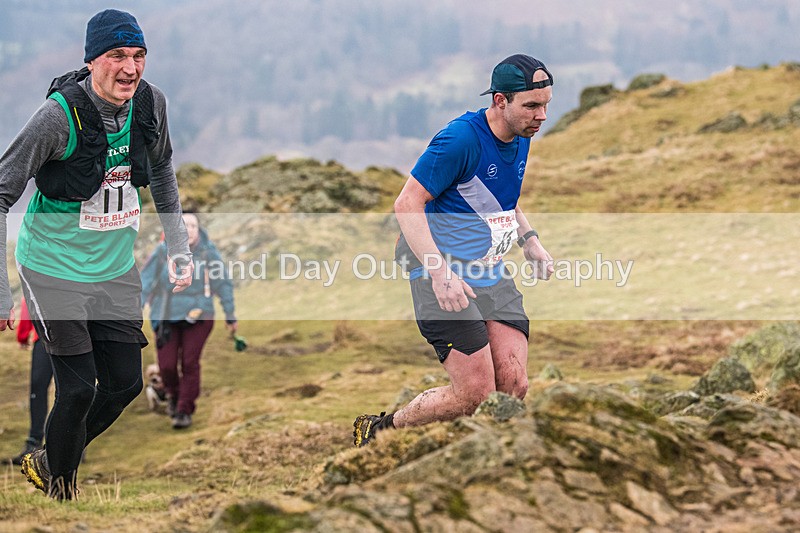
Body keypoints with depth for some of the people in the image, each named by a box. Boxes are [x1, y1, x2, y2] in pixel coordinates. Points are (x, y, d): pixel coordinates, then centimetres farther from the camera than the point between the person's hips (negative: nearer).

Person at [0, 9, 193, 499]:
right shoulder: (60, 115, -24)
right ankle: (59, 493, 13)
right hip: (54, 266, -6)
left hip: (116, 268, 6)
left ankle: (49, 462, 32)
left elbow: (162, 173, 15)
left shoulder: (151, 103, -7)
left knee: (126, 383, 8)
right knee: (79, 390, -10)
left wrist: (180, 248, 14)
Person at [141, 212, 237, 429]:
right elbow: (145, 281, -5)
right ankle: (173, 395, 33)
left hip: (197, 315, -1)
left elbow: (223, 284, 0)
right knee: (167, 365, 0)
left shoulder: (208, 252, -11)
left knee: (190, 363, -9)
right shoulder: (163, 252, -11)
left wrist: (230, 315, 7)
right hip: (167, 316, 1)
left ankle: (185, 410, 5)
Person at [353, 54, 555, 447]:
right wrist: (439, 271, -27)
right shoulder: (461, 139, -18)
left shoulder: (521, 138, 8)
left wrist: (529, 240, 11)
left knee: (514, 387, -6)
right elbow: (407, 204, -19)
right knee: (475, 392, -14)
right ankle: (377, 431, 7)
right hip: (443, 276, -8)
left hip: (492, 275, 8)